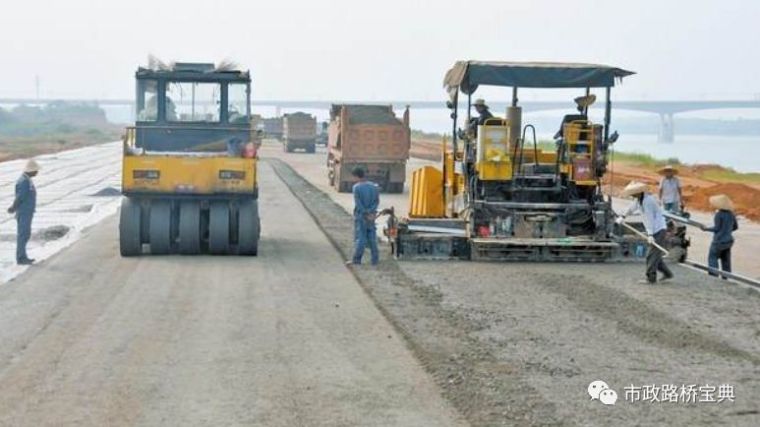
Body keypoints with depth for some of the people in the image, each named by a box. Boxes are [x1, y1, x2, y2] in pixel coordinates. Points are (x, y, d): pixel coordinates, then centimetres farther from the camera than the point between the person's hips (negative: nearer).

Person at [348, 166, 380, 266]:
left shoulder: (356, 187, -13)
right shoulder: (374, 186, 3)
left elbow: (358, 204, -15)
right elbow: (377, 201, -1)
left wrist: (366, 214, -9)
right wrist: (370, 212, -10)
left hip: (360, 216, -4)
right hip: (371, 216, 4)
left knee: (360, 238, 0)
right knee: (372, 237, 9)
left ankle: (357, 259, 3)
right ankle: (375, 260, 11)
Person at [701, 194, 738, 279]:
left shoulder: (719, 214, -17)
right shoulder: (731, 214, 4)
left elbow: (716, 228, -15)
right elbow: (736, 227, 12)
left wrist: (706, 228, -2)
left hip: (719, 241, -7)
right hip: (729, 240, 7)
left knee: (712, 258, 3)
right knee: (726, 260, 13)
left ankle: (714, 276, -5)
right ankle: (725, 278, 16)